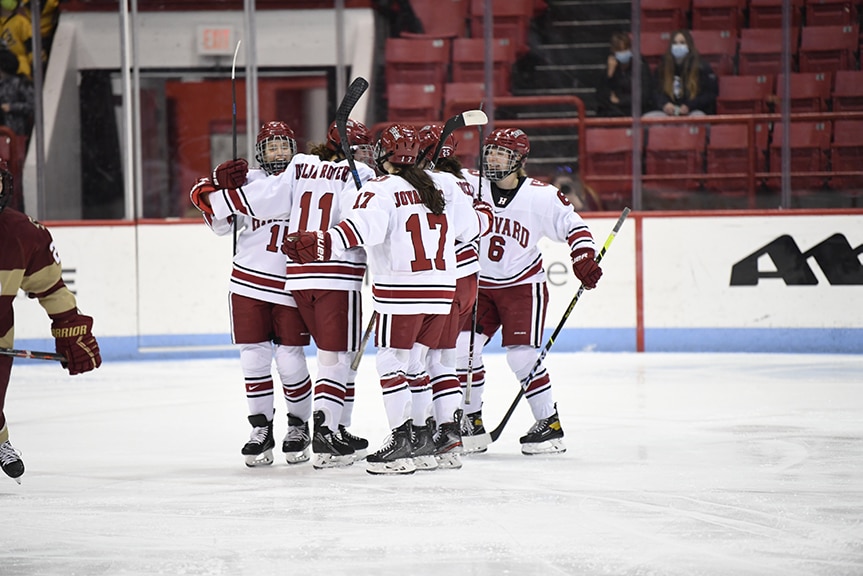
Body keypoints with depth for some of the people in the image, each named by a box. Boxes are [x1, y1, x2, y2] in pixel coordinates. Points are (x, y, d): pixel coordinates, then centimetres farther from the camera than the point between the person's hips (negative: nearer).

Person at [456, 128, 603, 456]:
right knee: (462, 347, -8)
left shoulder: (542, 196, -11)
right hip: (478, 284, 3)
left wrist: (584, 258, -16)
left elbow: (573, 226, -4)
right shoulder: (468, 185, -8)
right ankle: (471, 423, 7)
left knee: (521, 355, -13)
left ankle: (549, 423, 1)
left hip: (523, 285, -3)